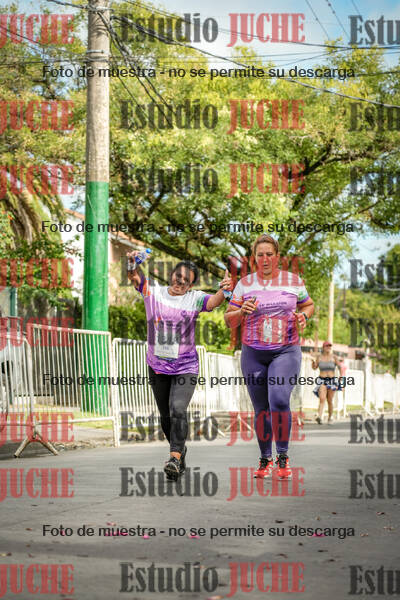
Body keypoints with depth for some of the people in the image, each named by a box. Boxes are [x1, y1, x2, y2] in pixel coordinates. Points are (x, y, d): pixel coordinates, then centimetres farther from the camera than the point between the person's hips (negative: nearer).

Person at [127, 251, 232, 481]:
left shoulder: (195, 298, -6)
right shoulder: (153, 291, -1)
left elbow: (214, 302, -25)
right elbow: (134, 276, -14)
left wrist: (224, 290, -47)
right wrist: (133, 263, -38)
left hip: (186, 367, -3)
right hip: (158, 367, 3)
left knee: (178, 410, -23)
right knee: (166, 417, 12)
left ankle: (174, 458, -27)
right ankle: (180, 449, 35)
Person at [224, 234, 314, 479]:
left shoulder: (294, 281, 4)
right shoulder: (245, 284, 4)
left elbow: (309, 304, 20)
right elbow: (229, 320, 7)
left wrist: (303, 316, -2)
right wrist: (242, 311, -14)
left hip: (286, 351, -2)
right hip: (253, 353, 2)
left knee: (279, 400, -21)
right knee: (261, 409, 6)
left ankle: (283, 457, -5)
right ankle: (265, 459, 23)